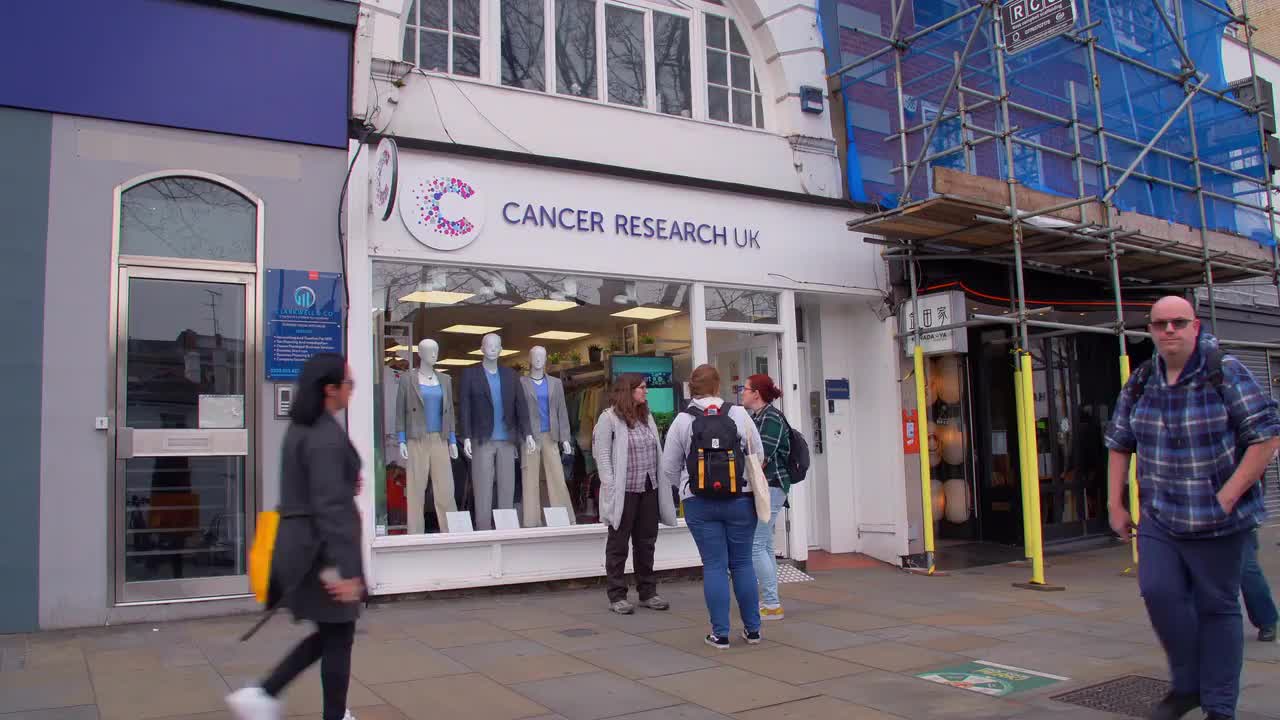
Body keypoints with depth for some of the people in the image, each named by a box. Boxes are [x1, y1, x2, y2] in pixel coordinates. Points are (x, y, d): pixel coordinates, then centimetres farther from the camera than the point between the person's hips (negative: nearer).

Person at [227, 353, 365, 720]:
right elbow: (330, 507, -24)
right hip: (321, 548, -9)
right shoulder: (326, 436, -20)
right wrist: (345, 569, -24)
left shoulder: (301, 429, 10)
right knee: (338, 637, 6)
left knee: (328, 634, 19)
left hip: (299, 542, 9)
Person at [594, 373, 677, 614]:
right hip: (624, 491, -6)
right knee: (618, 545, 4)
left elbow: (657, 452, 14)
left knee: (646, 543, 13)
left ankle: (648, 592, 23)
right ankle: (617, 596, 11)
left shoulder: (647, 417, 14)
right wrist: (610, 487, -16)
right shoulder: (609, 418, -7)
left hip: (649, 489, 6)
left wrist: (663, 483, 8)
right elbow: (602, 455, -10)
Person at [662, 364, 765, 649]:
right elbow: (759, 456, 6)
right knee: (742, 563, 11)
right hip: (741, 499, 1)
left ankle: (720, 633, 8)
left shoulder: (682, 421, -2)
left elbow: (669, 467, 2)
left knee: (714, 565, 5)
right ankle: (752, 628, 19)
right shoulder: (740, 415, -2)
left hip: (700, 503, 0)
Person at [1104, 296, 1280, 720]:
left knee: (1216, 605, 4)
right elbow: (1119, 444, 11)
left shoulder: (1225, 373, -8)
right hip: (1158, 517, 3)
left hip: (1217, 520, -3)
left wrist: (1227, 497, -16)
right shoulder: (1140, 383, 5)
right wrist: (1115, 505, 6)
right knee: (1159, 591, -9)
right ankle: (1187, 685, 14)